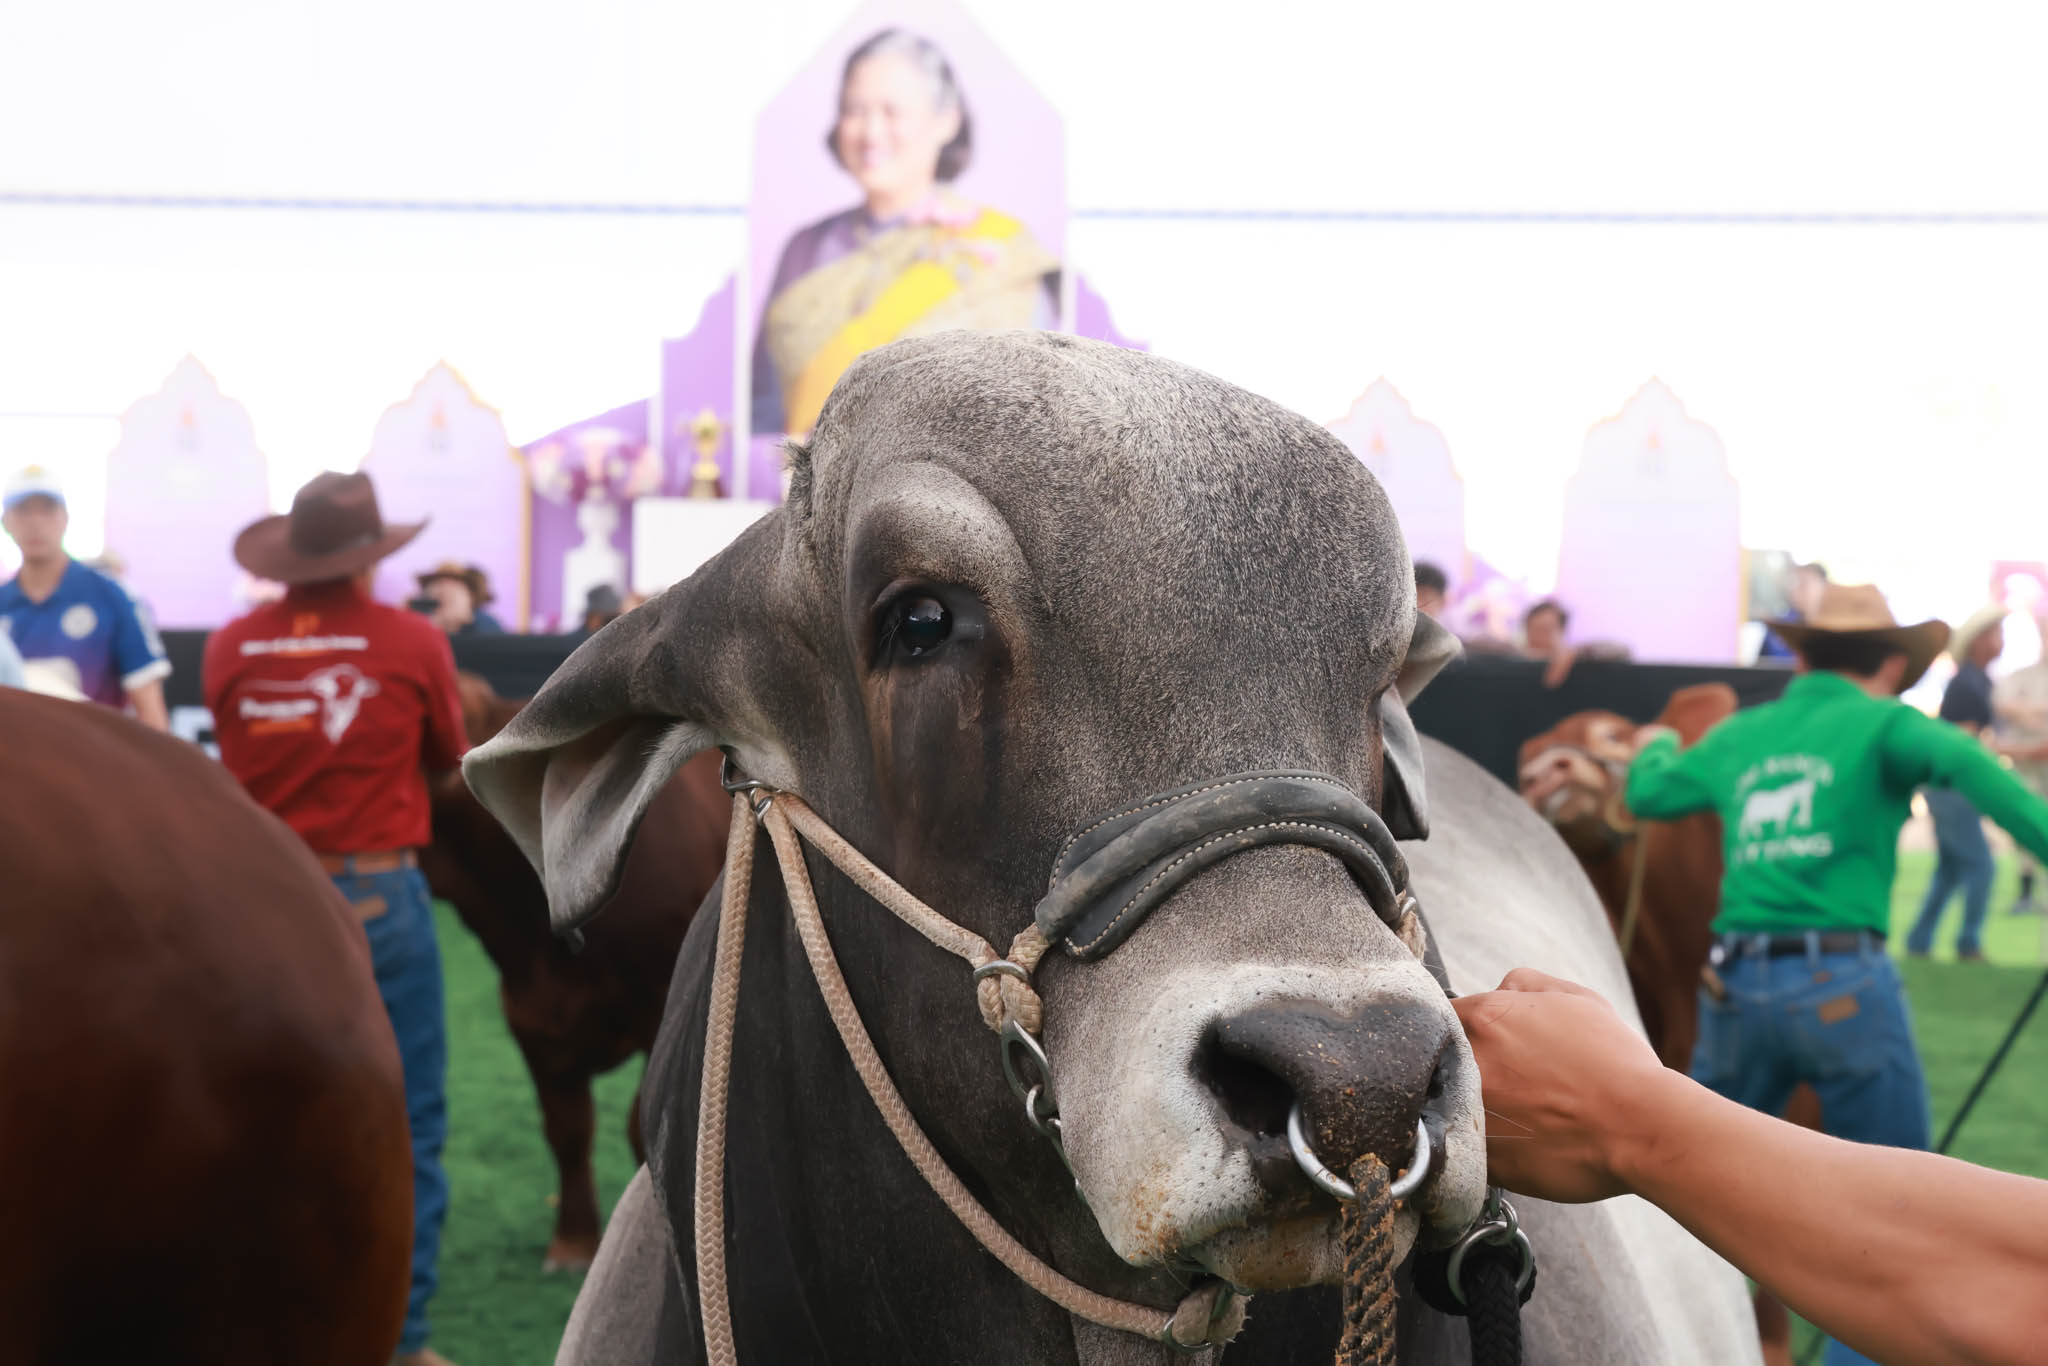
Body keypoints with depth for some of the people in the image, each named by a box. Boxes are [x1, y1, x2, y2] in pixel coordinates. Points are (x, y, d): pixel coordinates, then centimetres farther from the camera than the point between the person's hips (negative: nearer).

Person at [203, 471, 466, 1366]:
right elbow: (451, 759, 7)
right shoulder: (412, 643, -8)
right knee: (404, 1125, 6)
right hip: (380, 897, -3)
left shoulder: (230, 649, -2)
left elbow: (238, 760, 12)